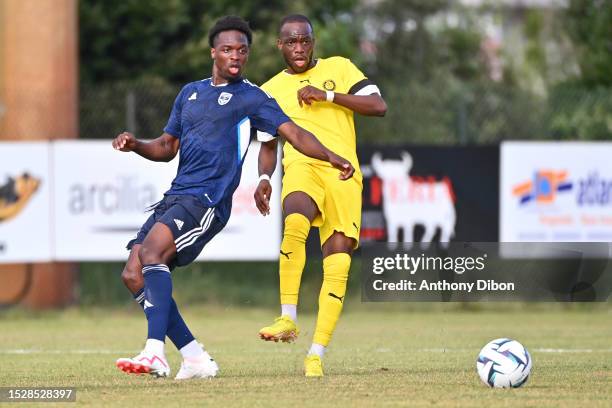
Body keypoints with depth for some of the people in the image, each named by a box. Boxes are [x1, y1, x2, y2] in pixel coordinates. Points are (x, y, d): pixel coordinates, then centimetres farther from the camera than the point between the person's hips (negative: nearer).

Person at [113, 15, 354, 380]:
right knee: (133, 276, -4)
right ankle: (196, 358, 2)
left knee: (151, 251, -29)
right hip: (175, 197, 7)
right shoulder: (190, 93, 22)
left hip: (208, 200, -7)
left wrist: (332, 158, -23)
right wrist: (135, 145, 7)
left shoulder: (251, 98, 2)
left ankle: (156, 353, -36)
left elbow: (293, 133, -7)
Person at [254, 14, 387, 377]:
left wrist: (327, 95, -6)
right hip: (302, 167, 0)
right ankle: (288, 319, -33)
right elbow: (268, 145, 26)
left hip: (343, 173, 0)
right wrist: (265, 178, 5)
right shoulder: (271, 91, 19)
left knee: (338, 262, -11)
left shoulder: (338, 68, 13)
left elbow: (379, 105, 3)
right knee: (295, 223, -36)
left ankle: (316, 355, -6)